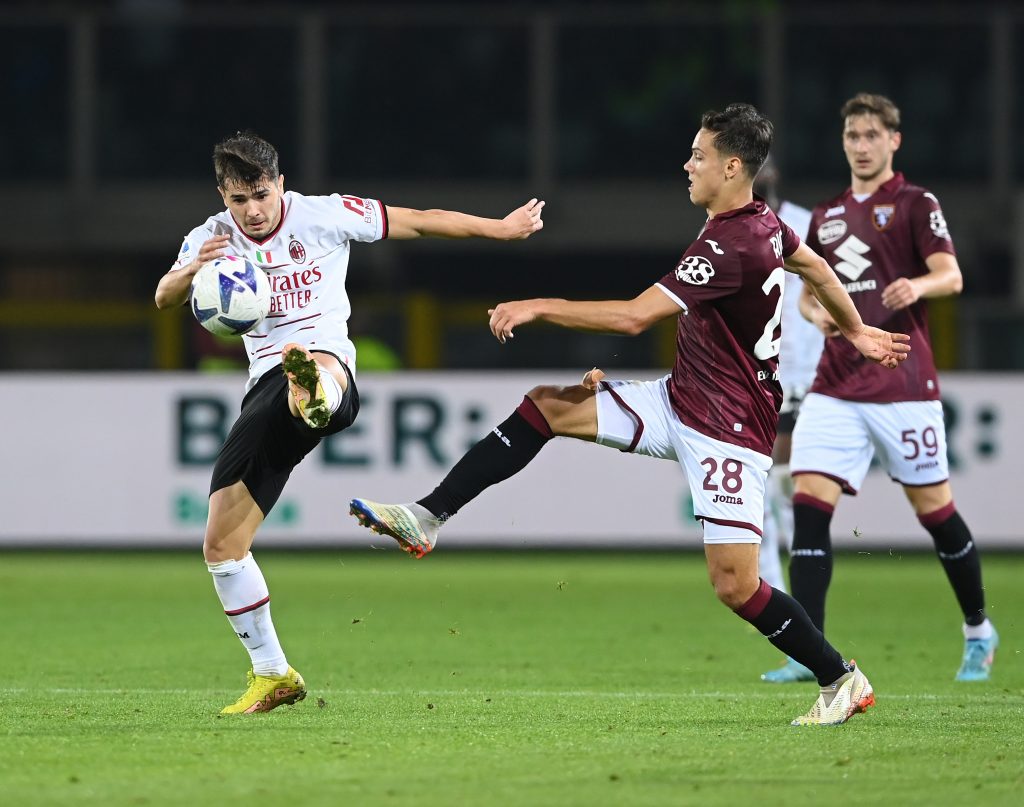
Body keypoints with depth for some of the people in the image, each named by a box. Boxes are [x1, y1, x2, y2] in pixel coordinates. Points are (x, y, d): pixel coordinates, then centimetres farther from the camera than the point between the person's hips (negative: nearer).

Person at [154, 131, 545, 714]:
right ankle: (273, 674, 16)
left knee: (315, 368, -47)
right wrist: (192, 271, -31)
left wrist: (501, 229, 7)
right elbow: (165, 299, -8)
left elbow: (420, 222, 8)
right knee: (222, 545, 2)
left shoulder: (321, 216, 2)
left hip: (327, 358, -5)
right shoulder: (213, 238, 9)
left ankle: (317, 396, -87)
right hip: (266, 384, 5)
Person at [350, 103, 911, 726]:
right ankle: (427, 519, -2)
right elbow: (816, 267, 23)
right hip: (679, 400, 10)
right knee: (545, 407, -1)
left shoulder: (729, 247, -26)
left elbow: (634, 316, -29)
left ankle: (843, 680, 8)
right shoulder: (764, 222, 3)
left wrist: (539, 307, -22)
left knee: (737, 586, -10)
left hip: (727, 430, -10)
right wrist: (857, 333, 41)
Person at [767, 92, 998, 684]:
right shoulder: (827, 215, 16)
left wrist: (918, 285, -35)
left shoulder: (916, 204, 0)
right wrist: (818, 312, 0)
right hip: (836, 386, 4)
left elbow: (951, 276, -12)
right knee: (809, 504, -11)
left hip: (903, 385, -4)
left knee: (935, 508, 3)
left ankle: (979, 631, 25)